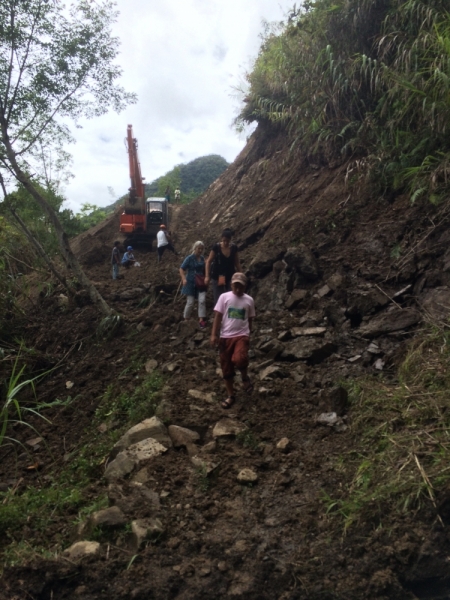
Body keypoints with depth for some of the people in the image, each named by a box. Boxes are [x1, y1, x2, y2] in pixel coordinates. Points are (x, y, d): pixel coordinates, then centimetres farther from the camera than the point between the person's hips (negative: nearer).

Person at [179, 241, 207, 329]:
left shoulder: (202, 258, 4)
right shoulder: (189, 258, -11)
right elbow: (181, 269, -11)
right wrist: (184, 279, -22)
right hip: (191, 283, -4)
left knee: (202, 300, -8)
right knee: (190, 302, 2)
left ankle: (201, 320, -3)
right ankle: (186, 320, 21)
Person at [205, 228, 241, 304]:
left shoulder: (234, 247, -5)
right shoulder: (216, 247, -12)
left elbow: (237, 263, 6)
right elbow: (209, 261, -7)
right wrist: (207, 276, -12)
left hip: (230, 276, 2)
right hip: (217, 277, -2)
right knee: (218, 298, -1)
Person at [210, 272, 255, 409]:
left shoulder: (249, 300, 3)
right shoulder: (224, 297, -1)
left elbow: (250, 320, 13)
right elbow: (218, 317, -1)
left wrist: (249, 335, 17)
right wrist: (214, 335, -6)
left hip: (242, 335, -1)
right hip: (225, 336, 1)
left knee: (239, 359, -29)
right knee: (226, 368, 7)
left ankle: (245, 377, 4)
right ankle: (231, 396, 24)